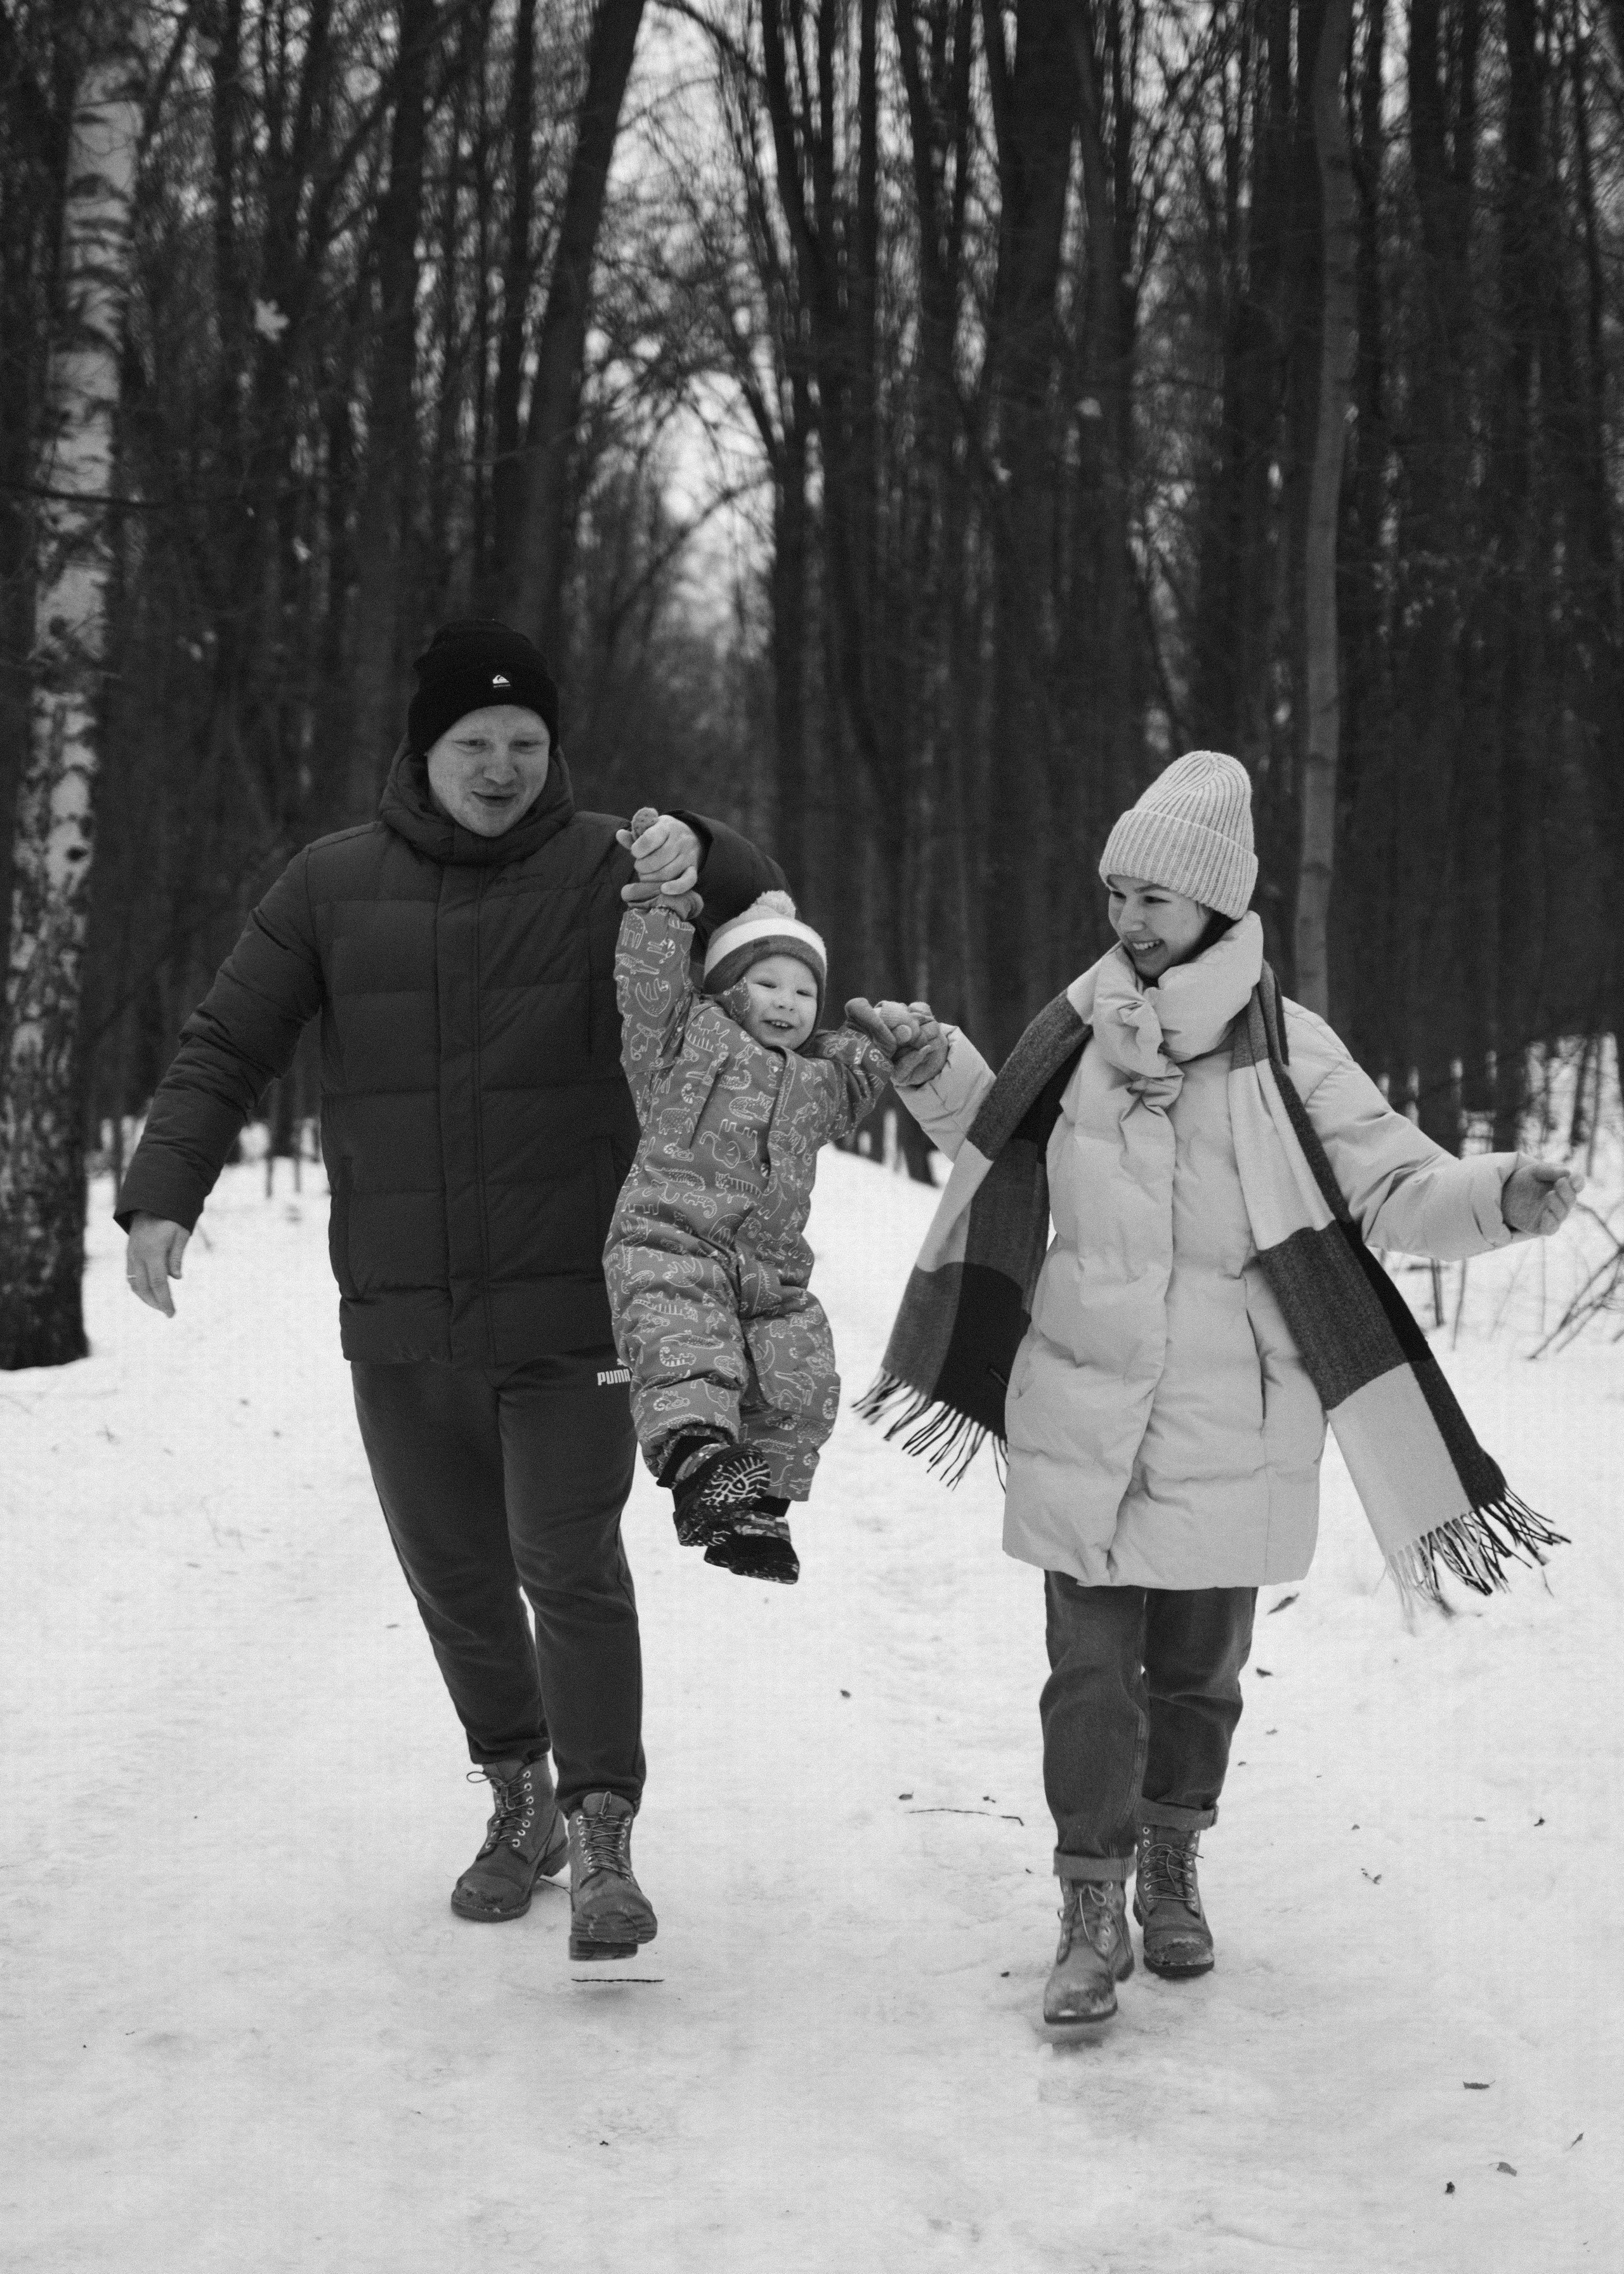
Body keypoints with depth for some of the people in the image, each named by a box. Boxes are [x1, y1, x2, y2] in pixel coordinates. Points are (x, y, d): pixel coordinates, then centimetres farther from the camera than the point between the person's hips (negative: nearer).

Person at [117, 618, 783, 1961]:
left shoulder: (601, 870, -1)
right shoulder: (334, 887, 4)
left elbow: (763, 917, -10)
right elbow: (226, 1048, 4)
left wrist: (694, 854, -34)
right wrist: (165, 1192, -11)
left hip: (565, 1307, -3)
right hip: (398, 1311, 3)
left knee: (571, 1565, -11)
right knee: (454, 1573, 13)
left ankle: (604, 1845, -7)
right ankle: (523, 1800, 32)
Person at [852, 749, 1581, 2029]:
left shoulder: (1282, 1050, -11)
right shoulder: (1081, 1028, -1)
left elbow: (1395, 1188, -13)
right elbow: (999, 1139, 17)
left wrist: (1502, 1196, -31)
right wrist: (934, 1067, 2)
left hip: (1225, 1434, -1)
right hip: (1081, 1421, 1)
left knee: (1199, 1668, 14)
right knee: (1093, 1672, 0)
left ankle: (1172, 1874, 37)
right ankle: (1094, 1912, 13)